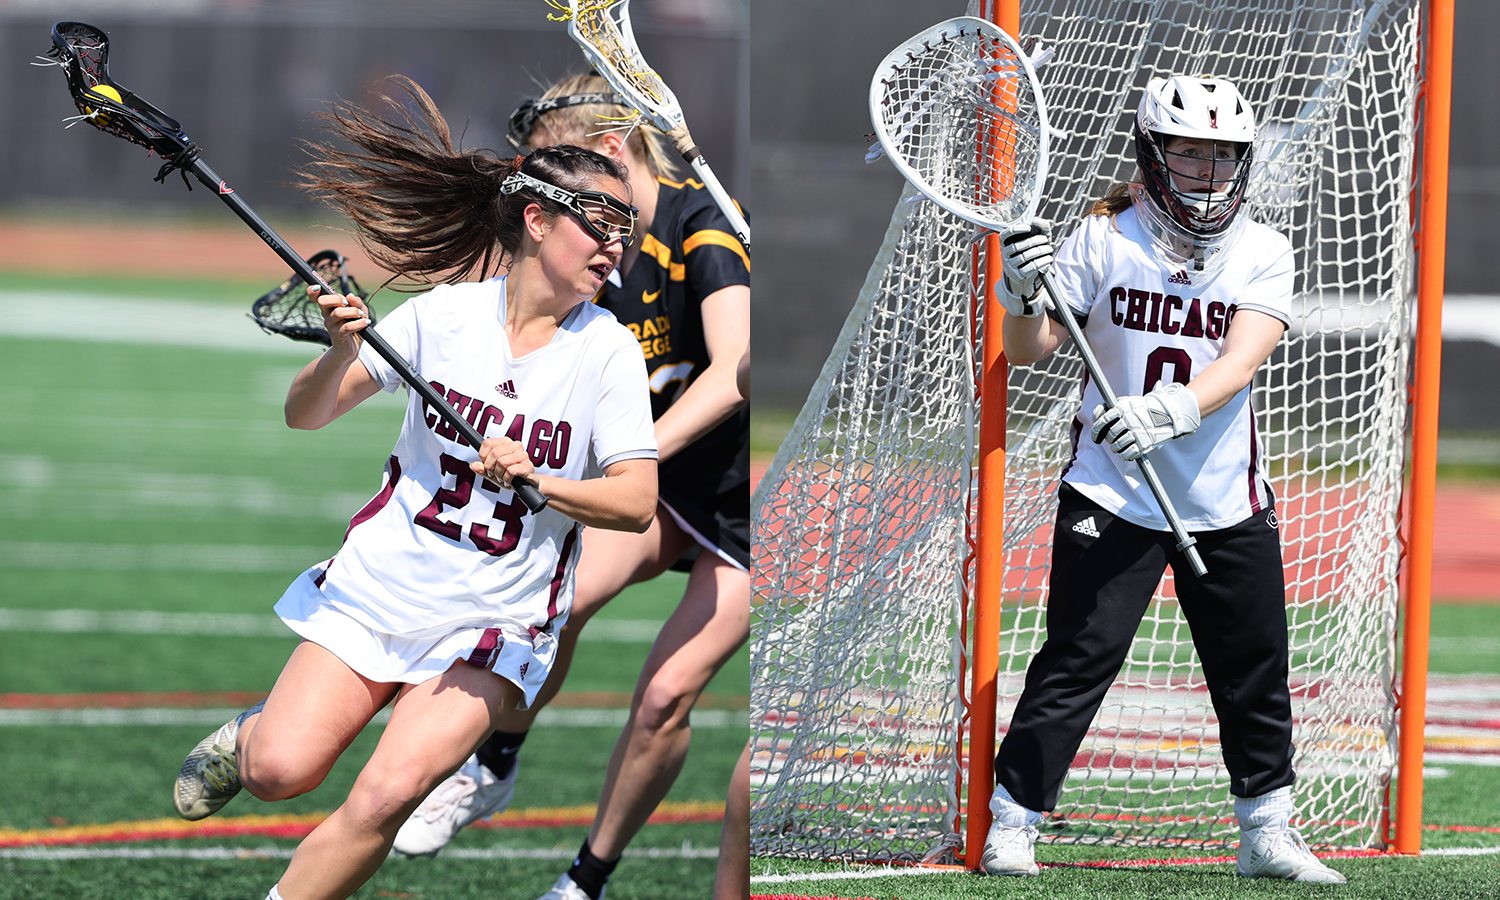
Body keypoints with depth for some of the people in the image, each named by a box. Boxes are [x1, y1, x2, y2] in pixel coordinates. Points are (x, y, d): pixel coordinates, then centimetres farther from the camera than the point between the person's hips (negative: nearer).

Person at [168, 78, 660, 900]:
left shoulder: (608, 350, -5)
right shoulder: (446, 312, -3)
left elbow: (636, 502, -9)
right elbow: (305, 415, -1)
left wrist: (535, 480, -26)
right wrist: (343, 350, -22)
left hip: (496, 624, -1)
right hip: (380, 586, 1)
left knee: (387, 794, -22)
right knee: (282, 772, -15)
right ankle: (247, 737, 21)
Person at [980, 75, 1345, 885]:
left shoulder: (1262, 253, -1)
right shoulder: (1103, 239, -4)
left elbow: (1240, 360, -17)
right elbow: (1028, 352, -6)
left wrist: (1168, 410, -35)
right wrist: (1022, 293, -28)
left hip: (1227, 505, 3)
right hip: (1112, 498, -3)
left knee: (1256, 671, 9)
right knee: (1077, 661, -10)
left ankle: (1268, 834, 25)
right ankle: (1011, 826, -2)